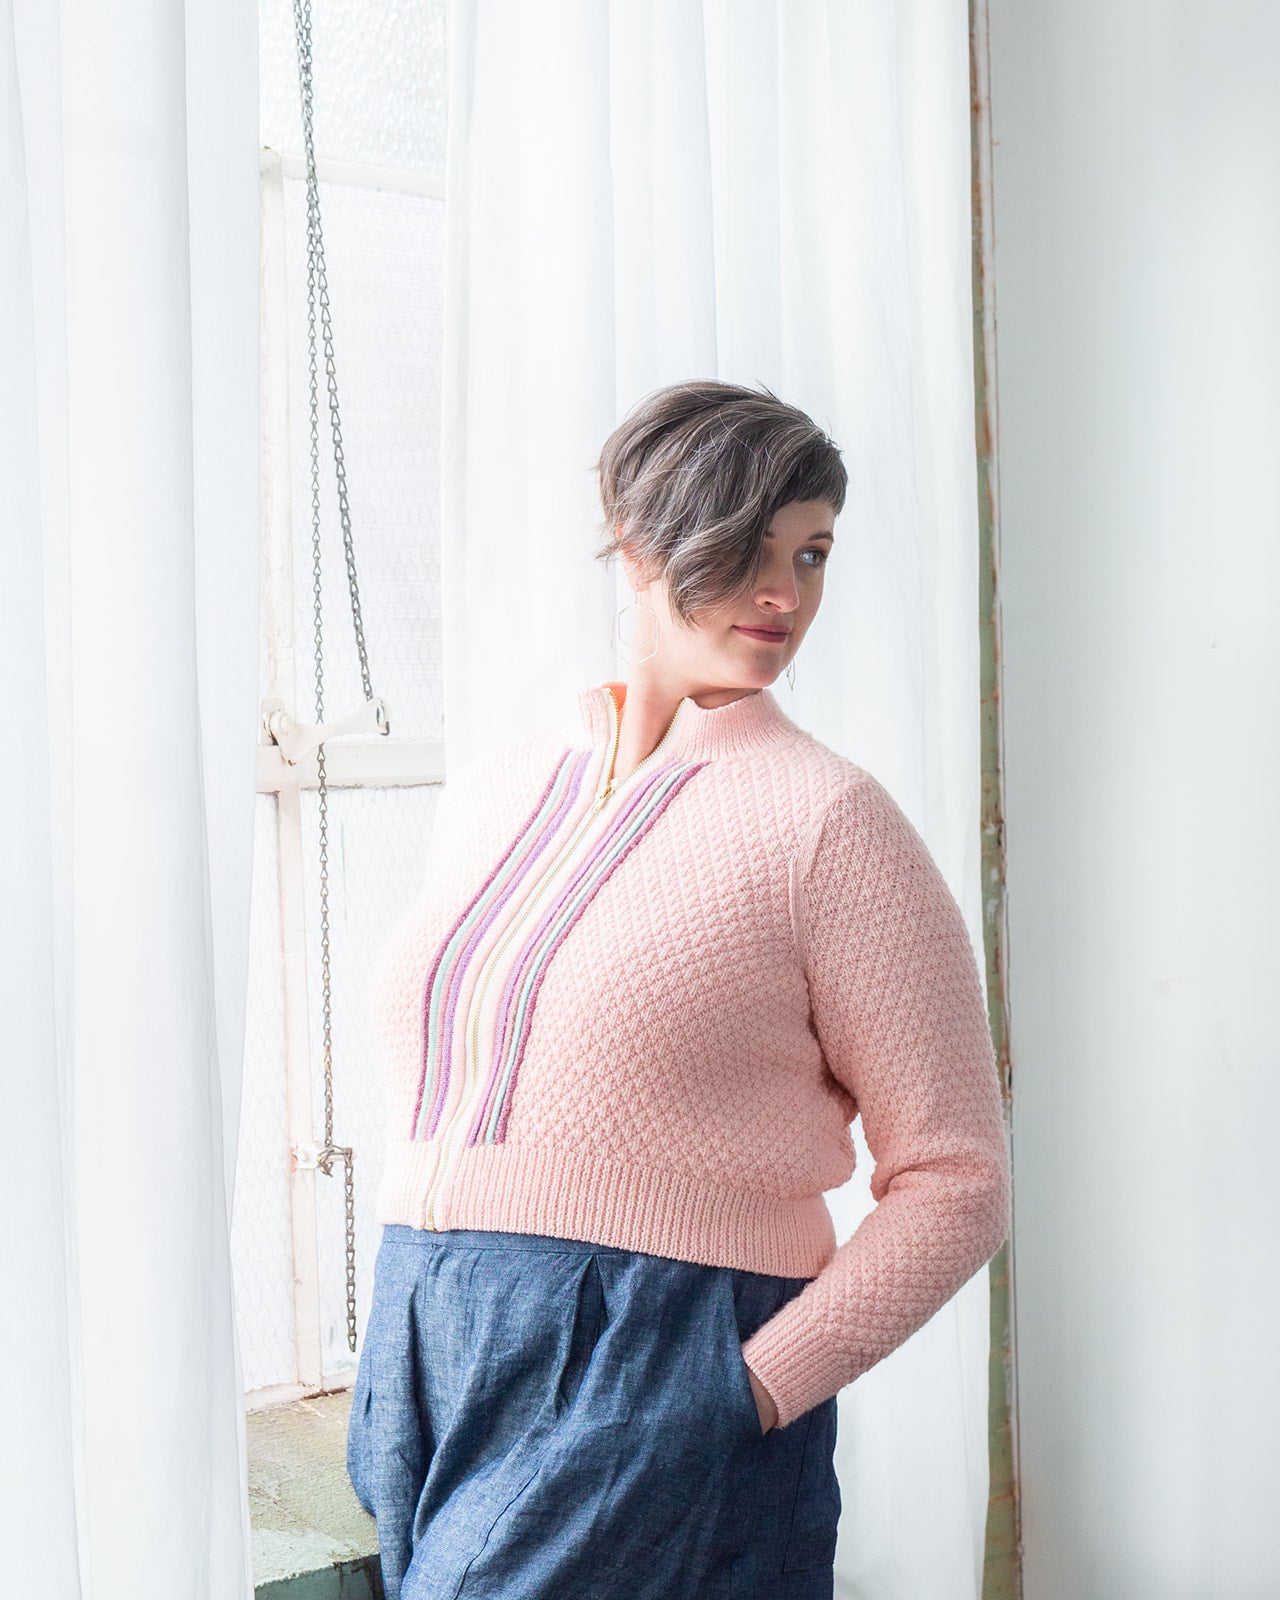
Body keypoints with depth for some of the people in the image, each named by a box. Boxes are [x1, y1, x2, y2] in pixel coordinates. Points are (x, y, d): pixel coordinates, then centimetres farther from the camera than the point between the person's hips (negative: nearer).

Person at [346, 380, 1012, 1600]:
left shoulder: (828, 822, -7)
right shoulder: (490, 793, 10)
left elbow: (954, 1181, -8)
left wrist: (751, 1391, -15)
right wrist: (400, 1342, 11)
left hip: (654, 1402, -5)